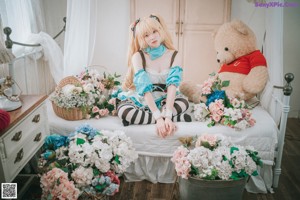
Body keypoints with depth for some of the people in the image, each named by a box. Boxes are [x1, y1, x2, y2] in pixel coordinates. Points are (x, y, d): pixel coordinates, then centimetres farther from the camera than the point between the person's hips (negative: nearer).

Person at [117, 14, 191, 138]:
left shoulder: (173, 56, -7)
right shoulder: (138, 56, -13)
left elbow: (173, 85, -22)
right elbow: (145, 89, -24)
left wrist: (167, 115, -36)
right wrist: (159, 117, -34)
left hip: (165, 99, 1)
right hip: (142, 100, 0)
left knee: (183, 102, -29)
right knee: (123, 111, -33)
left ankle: (138, 119, -24)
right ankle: (178, 118, -28)